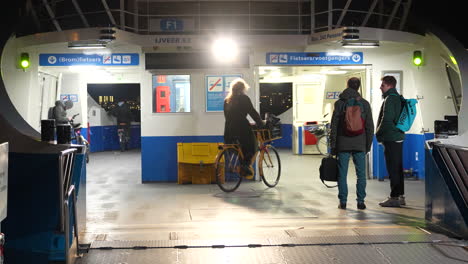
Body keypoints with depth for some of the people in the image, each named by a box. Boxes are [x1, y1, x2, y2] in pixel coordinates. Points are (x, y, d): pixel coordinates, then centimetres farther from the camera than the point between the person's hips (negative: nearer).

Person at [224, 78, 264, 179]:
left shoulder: (227, 100, 16)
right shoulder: (243, 98, -3)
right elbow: (252, 112, -4)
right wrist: (261, 123, 5)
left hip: (229, 129, 6)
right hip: (241, 128, -6)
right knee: (251, 146, 7)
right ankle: (245, 164, -14)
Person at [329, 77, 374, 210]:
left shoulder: (339, 103, 0)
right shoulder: (364, 103, 3)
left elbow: (334, 126, -1)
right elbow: (370, 126, 5)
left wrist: (333, 145, 4)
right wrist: (368, 145, 12)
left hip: (343, 144, -1)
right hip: (360, 144, 1)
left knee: (342, 174, 4)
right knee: (361, 174, 6)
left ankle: (343, 201, 5)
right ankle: (361, 201, 5)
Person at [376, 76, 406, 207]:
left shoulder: (390, 99, -14)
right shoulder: (398, 98, 16)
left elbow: (386, 119, -20)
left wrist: (379, 134, -6)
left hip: (390, 138, -10)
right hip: (398, 137, 10)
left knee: (393, 169, -7)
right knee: (398, 168, 13)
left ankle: (394, 197, -6)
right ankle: (400, 196, 19)